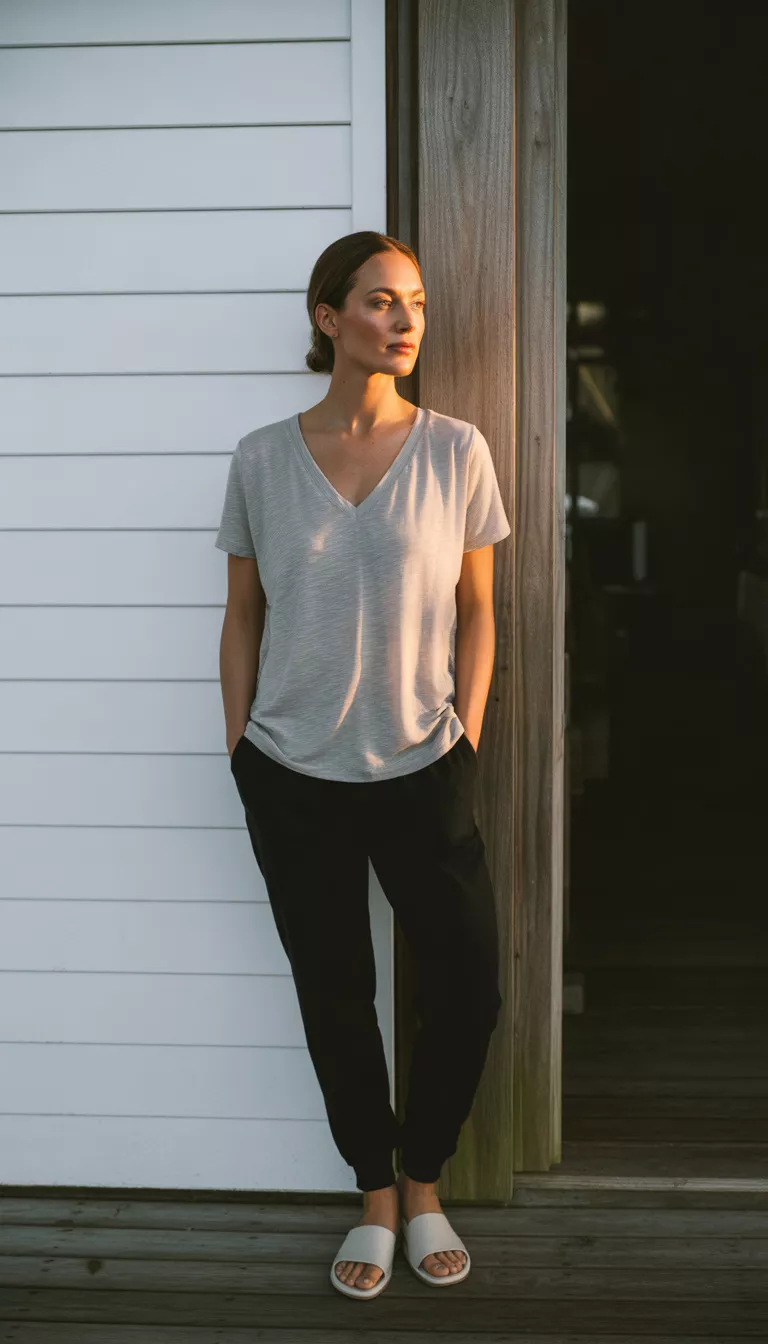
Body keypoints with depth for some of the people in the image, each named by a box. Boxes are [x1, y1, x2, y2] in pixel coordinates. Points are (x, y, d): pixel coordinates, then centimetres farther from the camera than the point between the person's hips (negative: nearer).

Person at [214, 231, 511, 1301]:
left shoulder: (456, 451, -2)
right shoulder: (262, 459, -1)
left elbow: (476, 613, 3)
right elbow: (244, 618, 5)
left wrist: (464, 739, -2)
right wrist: (239, 748, 2)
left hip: (421, 772, 0)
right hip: (293, 776, 0)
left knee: (469, 988, 1)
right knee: (334, 994, 9)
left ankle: (423, 1184, 26)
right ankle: (376, 1197, 28)